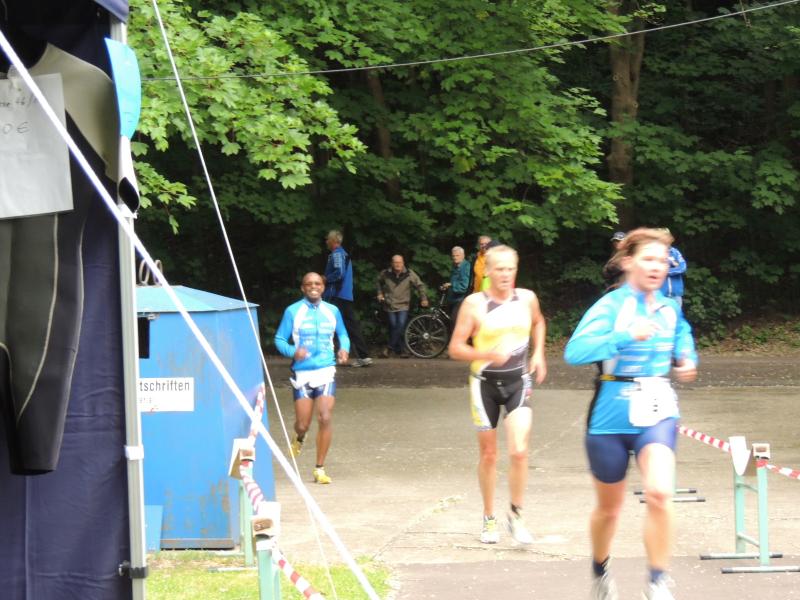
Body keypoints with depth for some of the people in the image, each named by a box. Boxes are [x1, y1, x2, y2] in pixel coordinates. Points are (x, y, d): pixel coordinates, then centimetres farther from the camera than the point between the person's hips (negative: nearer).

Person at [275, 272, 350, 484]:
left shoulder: (332, 311, 8)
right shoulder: (293, 311, 0)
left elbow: (343, 334, 22)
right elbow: (279, 339, 1)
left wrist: (344, 348, 0)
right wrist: (293, 352, -20)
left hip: (326, 371, 1)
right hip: (302, 373, -1)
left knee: (325, 419, -13)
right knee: (303, 424, 0)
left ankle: (320, 469, -3)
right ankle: (299, 438, 40)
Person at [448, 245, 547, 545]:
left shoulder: (527, 298, 1)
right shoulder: (474, 304, -9)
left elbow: (538, 322, 24)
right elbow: (455, 348, -9)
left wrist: (538, 354, 11)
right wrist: (489, 354, -24)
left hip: (518, 382, 1)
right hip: (485, 383, -1)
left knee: (519, 451, -14)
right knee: (488, 455, 8)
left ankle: (516, 515, 2)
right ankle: (489, 518, 24)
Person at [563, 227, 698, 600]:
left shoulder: (669, 309, 6)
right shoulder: (611, 306, -12)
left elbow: (682, 335, 29)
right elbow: (575, 351, -27)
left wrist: (687, 361, 7)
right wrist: (627, 336, -35)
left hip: (658, 414, 3)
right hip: (612, 416, -3)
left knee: (659, 492, -23)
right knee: (609, 508, 14)